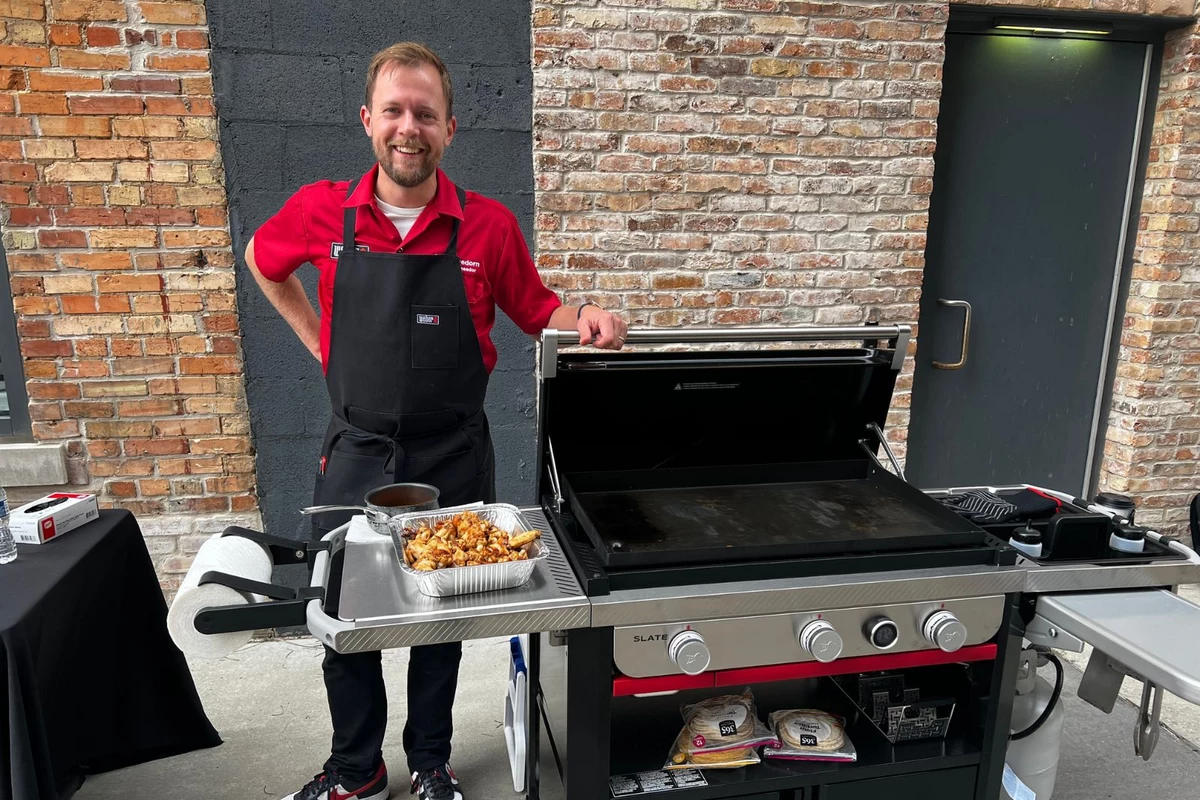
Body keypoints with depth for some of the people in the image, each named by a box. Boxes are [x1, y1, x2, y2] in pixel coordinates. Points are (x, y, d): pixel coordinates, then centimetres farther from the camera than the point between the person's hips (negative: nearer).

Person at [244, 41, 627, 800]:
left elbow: (538, 311, 4)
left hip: (453, 459, -1)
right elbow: (264, 262, 16)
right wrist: (320, 342, 8)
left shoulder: (489, 225, -8)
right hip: (354, 455, 2)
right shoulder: (322, 212, -4)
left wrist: (584, 318, -17)